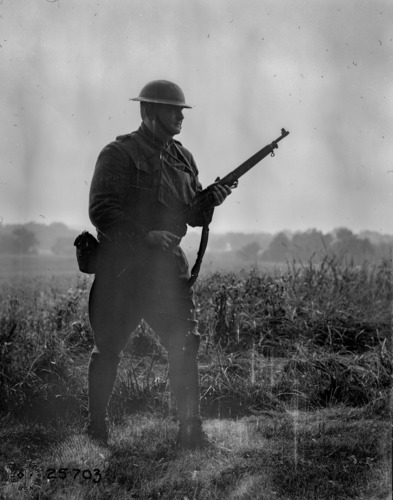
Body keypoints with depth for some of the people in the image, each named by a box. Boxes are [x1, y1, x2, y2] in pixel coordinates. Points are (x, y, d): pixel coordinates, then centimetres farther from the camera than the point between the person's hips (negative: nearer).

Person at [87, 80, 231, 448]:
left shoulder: (182, 157, 13)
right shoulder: (119, 154, -8)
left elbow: (193, 215, 15)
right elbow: (100, 210, -15)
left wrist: (210, 200, -7)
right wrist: (146, 235, -24)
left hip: (168, 265, 5)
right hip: (122, 266, -5)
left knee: (185, 344, -5)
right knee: (108, 349, 6)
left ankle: (190, 427, 2)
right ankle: (96, 425, 24)